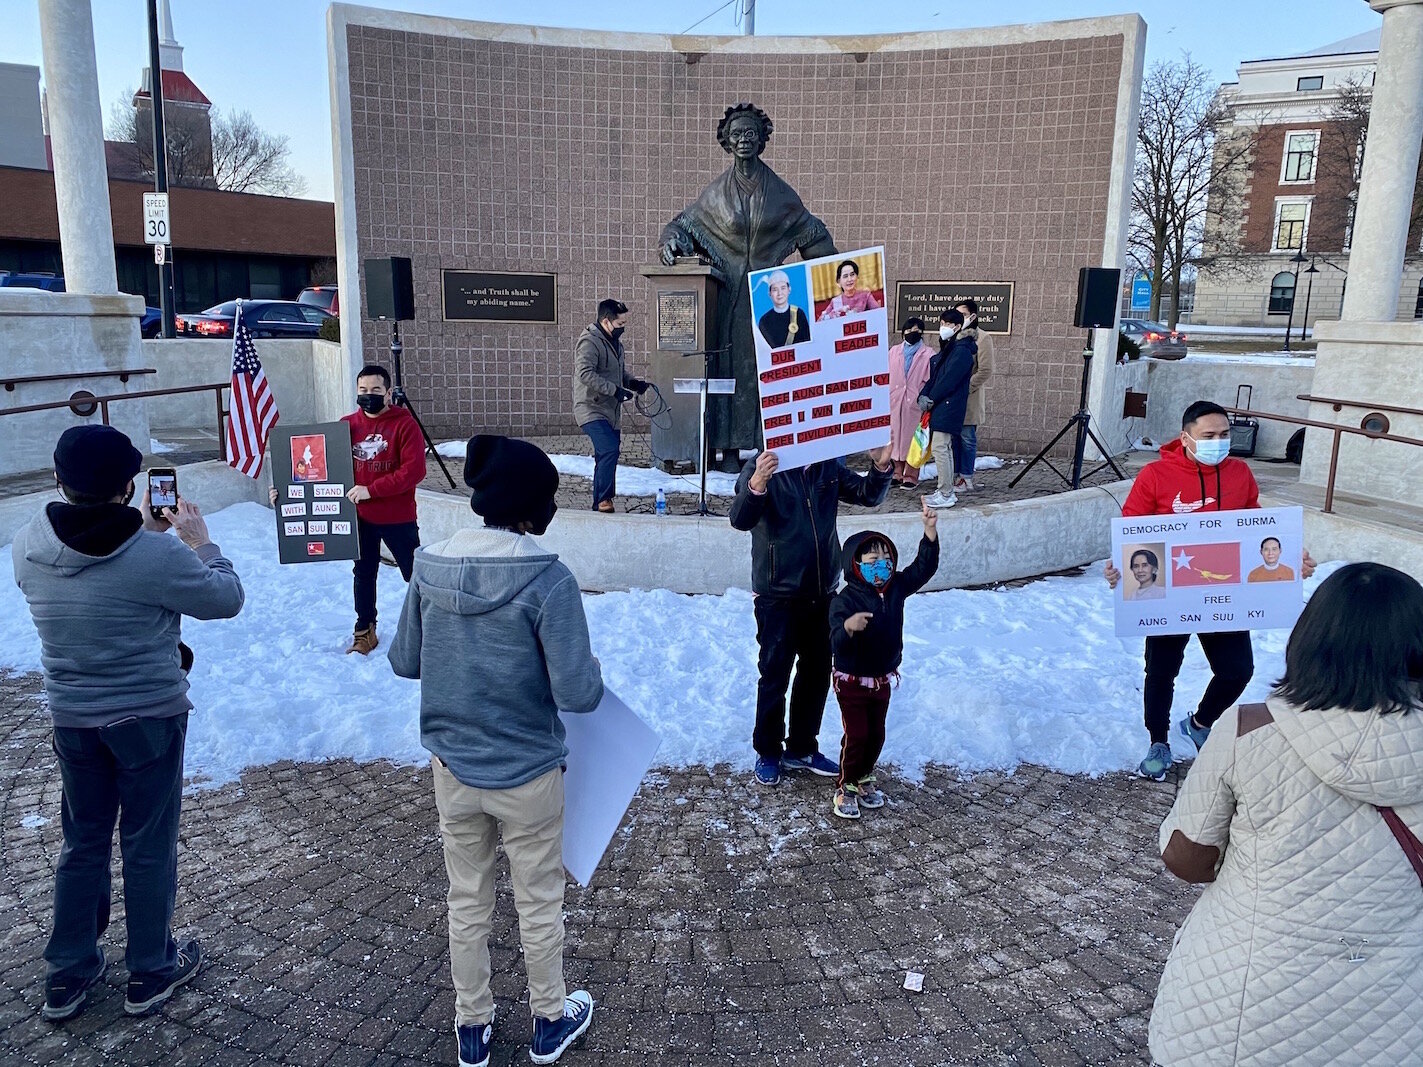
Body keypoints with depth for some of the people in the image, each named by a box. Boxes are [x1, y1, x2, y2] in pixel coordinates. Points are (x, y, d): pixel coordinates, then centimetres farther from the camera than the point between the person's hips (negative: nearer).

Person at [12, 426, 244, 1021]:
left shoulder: (27, 548, -7)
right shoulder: (159, 556, -25)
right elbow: (227, 599, -9)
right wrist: (199, 541, 2)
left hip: (72, 720, 5)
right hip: (149, 720, -5)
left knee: (82, 844, 21)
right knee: (148, 847, 11)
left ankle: (67, 975, 34)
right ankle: (151, 973, 27)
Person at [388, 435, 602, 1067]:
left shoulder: (430, 567, -8)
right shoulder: (547, 580, -23)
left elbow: (403, 661, 3)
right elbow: (577, 694, -24)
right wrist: (592, 677, -3)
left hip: (452, 768, 4)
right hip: (527, 774, -4)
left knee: (466, 903, 21)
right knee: (539, 904, 18)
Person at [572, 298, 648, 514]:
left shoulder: (615, 342, 16)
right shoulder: (589, 342, -15)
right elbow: (585, 374, -26)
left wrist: (633, 382, 5)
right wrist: (615, 390, -28)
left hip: (610, 411, 10)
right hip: (591, 410, -10)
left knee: (607, 455, 12)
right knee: (610, 449, -22)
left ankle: (599, 503, 21)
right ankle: (603, 498, -12)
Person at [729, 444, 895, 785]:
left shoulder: (828, 467, 2)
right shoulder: (762, 468, -14)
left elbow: (868, 495, 5)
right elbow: (740, 519, -27)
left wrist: (881, 467, -16)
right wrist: (756, 485, -48)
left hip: (822, 594, 6)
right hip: (778, 598, -6)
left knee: (817, 674, 16)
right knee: (775, 677, 6)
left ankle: (802, 749, 33)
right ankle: (768, 753, 25)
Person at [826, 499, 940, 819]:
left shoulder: (896, 588, -5)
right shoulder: (845, 600, -23)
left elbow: (924, 567, -8)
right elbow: (837, 644, -30)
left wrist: (930, 530, -19)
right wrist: (848, 627, -53)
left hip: (882, 679, 6)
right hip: (852, 681, -6)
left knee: (876, 735, 15)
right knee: (856, 736, 0)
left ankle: (863, 778, 36)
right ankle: (846, 787, 18)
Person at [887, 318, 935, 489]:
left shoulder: (928, 354, -1)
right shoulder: (894, 351, 11)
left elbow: (930, 381, -3)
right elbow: (887, 376, 10)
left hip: (915, 402, -4)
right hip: (895, 402, 4)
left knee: (912, 438, 0)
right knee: (895, 436, 7)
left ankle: (911, 476, 6)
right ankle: (898, 473, 16)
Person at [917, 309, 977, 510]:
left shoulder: (962, 351, -13)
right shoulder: (946, 349, 17)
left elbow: (949, 379, -18)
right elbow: (933, 376, 13)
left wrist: (931, 399, -10)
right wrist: (923, 395, -2)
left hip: (948, 407, -10)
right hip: (940, 407, 10)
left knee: (939, 448, -11)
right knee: (945, 448, 13)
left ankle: (946, 495, -7)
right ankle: (946, 491, 20)